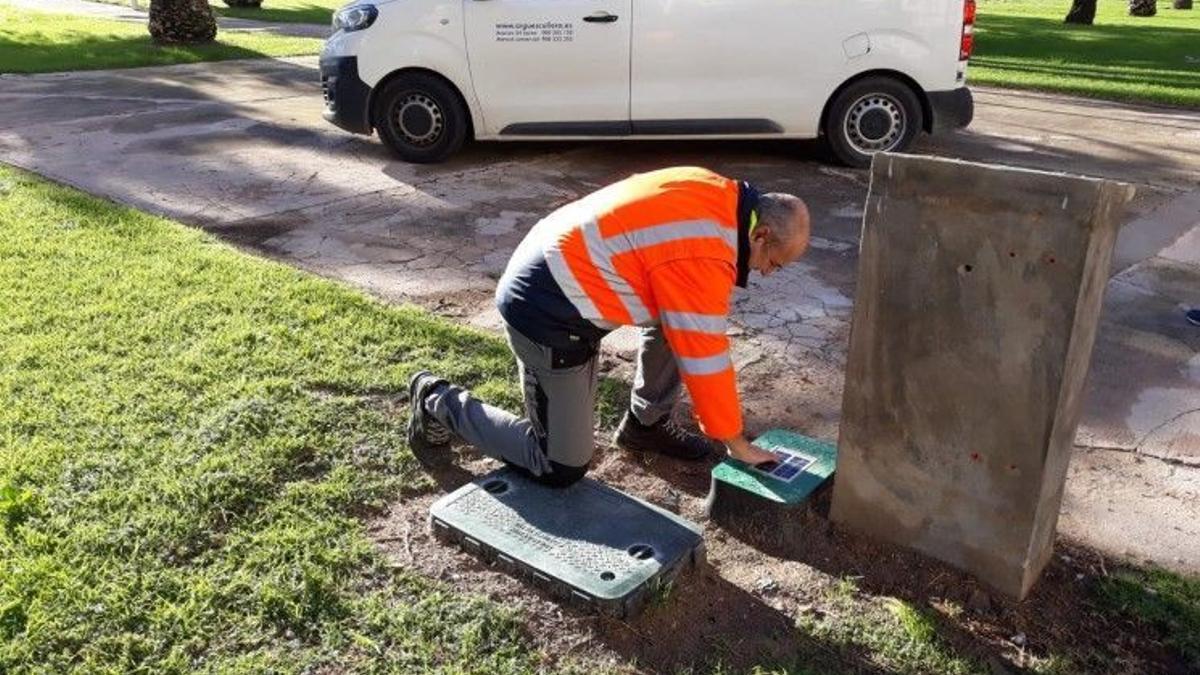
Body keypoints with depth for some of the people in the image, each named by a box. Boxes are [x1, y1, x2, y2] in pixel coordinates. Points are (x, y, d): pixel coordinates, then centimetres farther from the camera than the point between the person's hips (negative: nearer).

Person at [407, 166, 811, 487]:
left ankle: (648, 423, 24)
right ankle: (440, 403, 11)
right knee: (561, 468, 0)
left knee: (679, 315, 12)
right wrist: (736, 443, -2)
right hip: (546, 308, -10)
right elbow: (705, 359, -17)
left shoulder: (719, 195, 3)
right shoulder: (703, 258, -24)